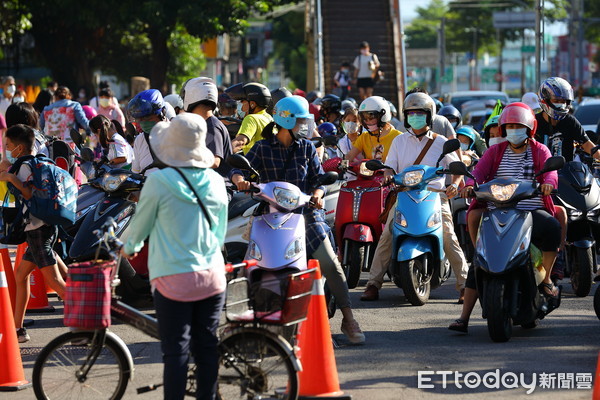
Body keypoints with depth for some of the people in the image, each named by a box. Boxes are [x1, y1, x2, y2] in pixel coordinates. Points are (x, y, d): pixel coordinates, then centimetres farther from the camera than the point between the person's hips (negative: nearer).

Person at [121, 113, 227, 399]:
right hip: (212, 276, 4)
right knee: (206, 348, 9)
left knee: (176, 351, -1)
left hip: (174, 278, -4)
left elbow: (141, 224, 3)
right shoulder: (215, 182, 4)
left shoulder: (159, 181, -10)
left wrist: (129, 247, 24)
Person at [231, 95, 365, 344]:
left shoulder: (306, 148, 12)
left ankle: (348, 319, -6)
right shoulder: (262, 148, 5)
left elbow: (319, 177, 10)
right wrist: (239, 179, -28)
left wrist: (318, 193, -12)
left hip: (305, 210, 1)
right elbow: (240, 167, -5)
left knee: (330, 263, -11)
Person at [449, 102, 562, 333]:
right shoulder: (496, 151, 15)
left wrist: (548, 182, -32)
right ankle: (464, 317, -10)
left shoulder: (540, 151, 11)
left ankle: (546, 279, -13)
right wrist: (471, 184, -24)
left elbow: (551, 171, -8)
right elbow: (479, 170, -1)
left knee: (552, 228, -35)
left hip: (532, 210, -2)